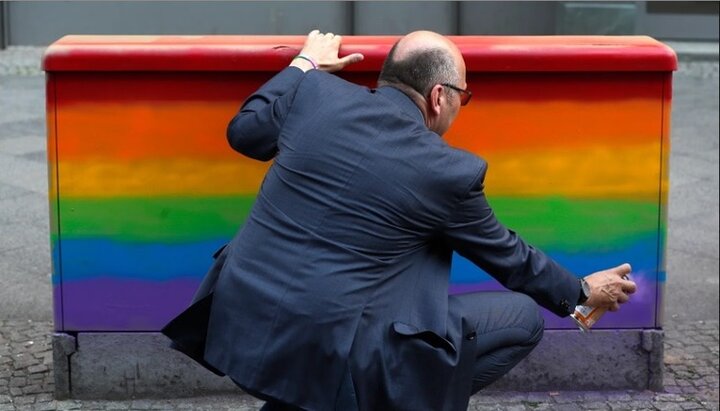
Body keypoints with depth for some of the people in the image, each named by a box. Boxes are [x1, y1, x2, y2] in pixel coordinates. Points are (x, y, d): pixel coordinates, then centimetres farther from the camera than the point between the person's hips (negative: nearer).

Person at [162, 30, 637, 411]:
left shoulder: (318, 93, 4)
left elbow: (244, 132, 23)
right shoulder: (450, 171, -4)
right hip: (326, 351, -6)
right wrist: (583, 292, 29)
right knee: (522, 319, 4)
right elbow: (509, 257, 12)